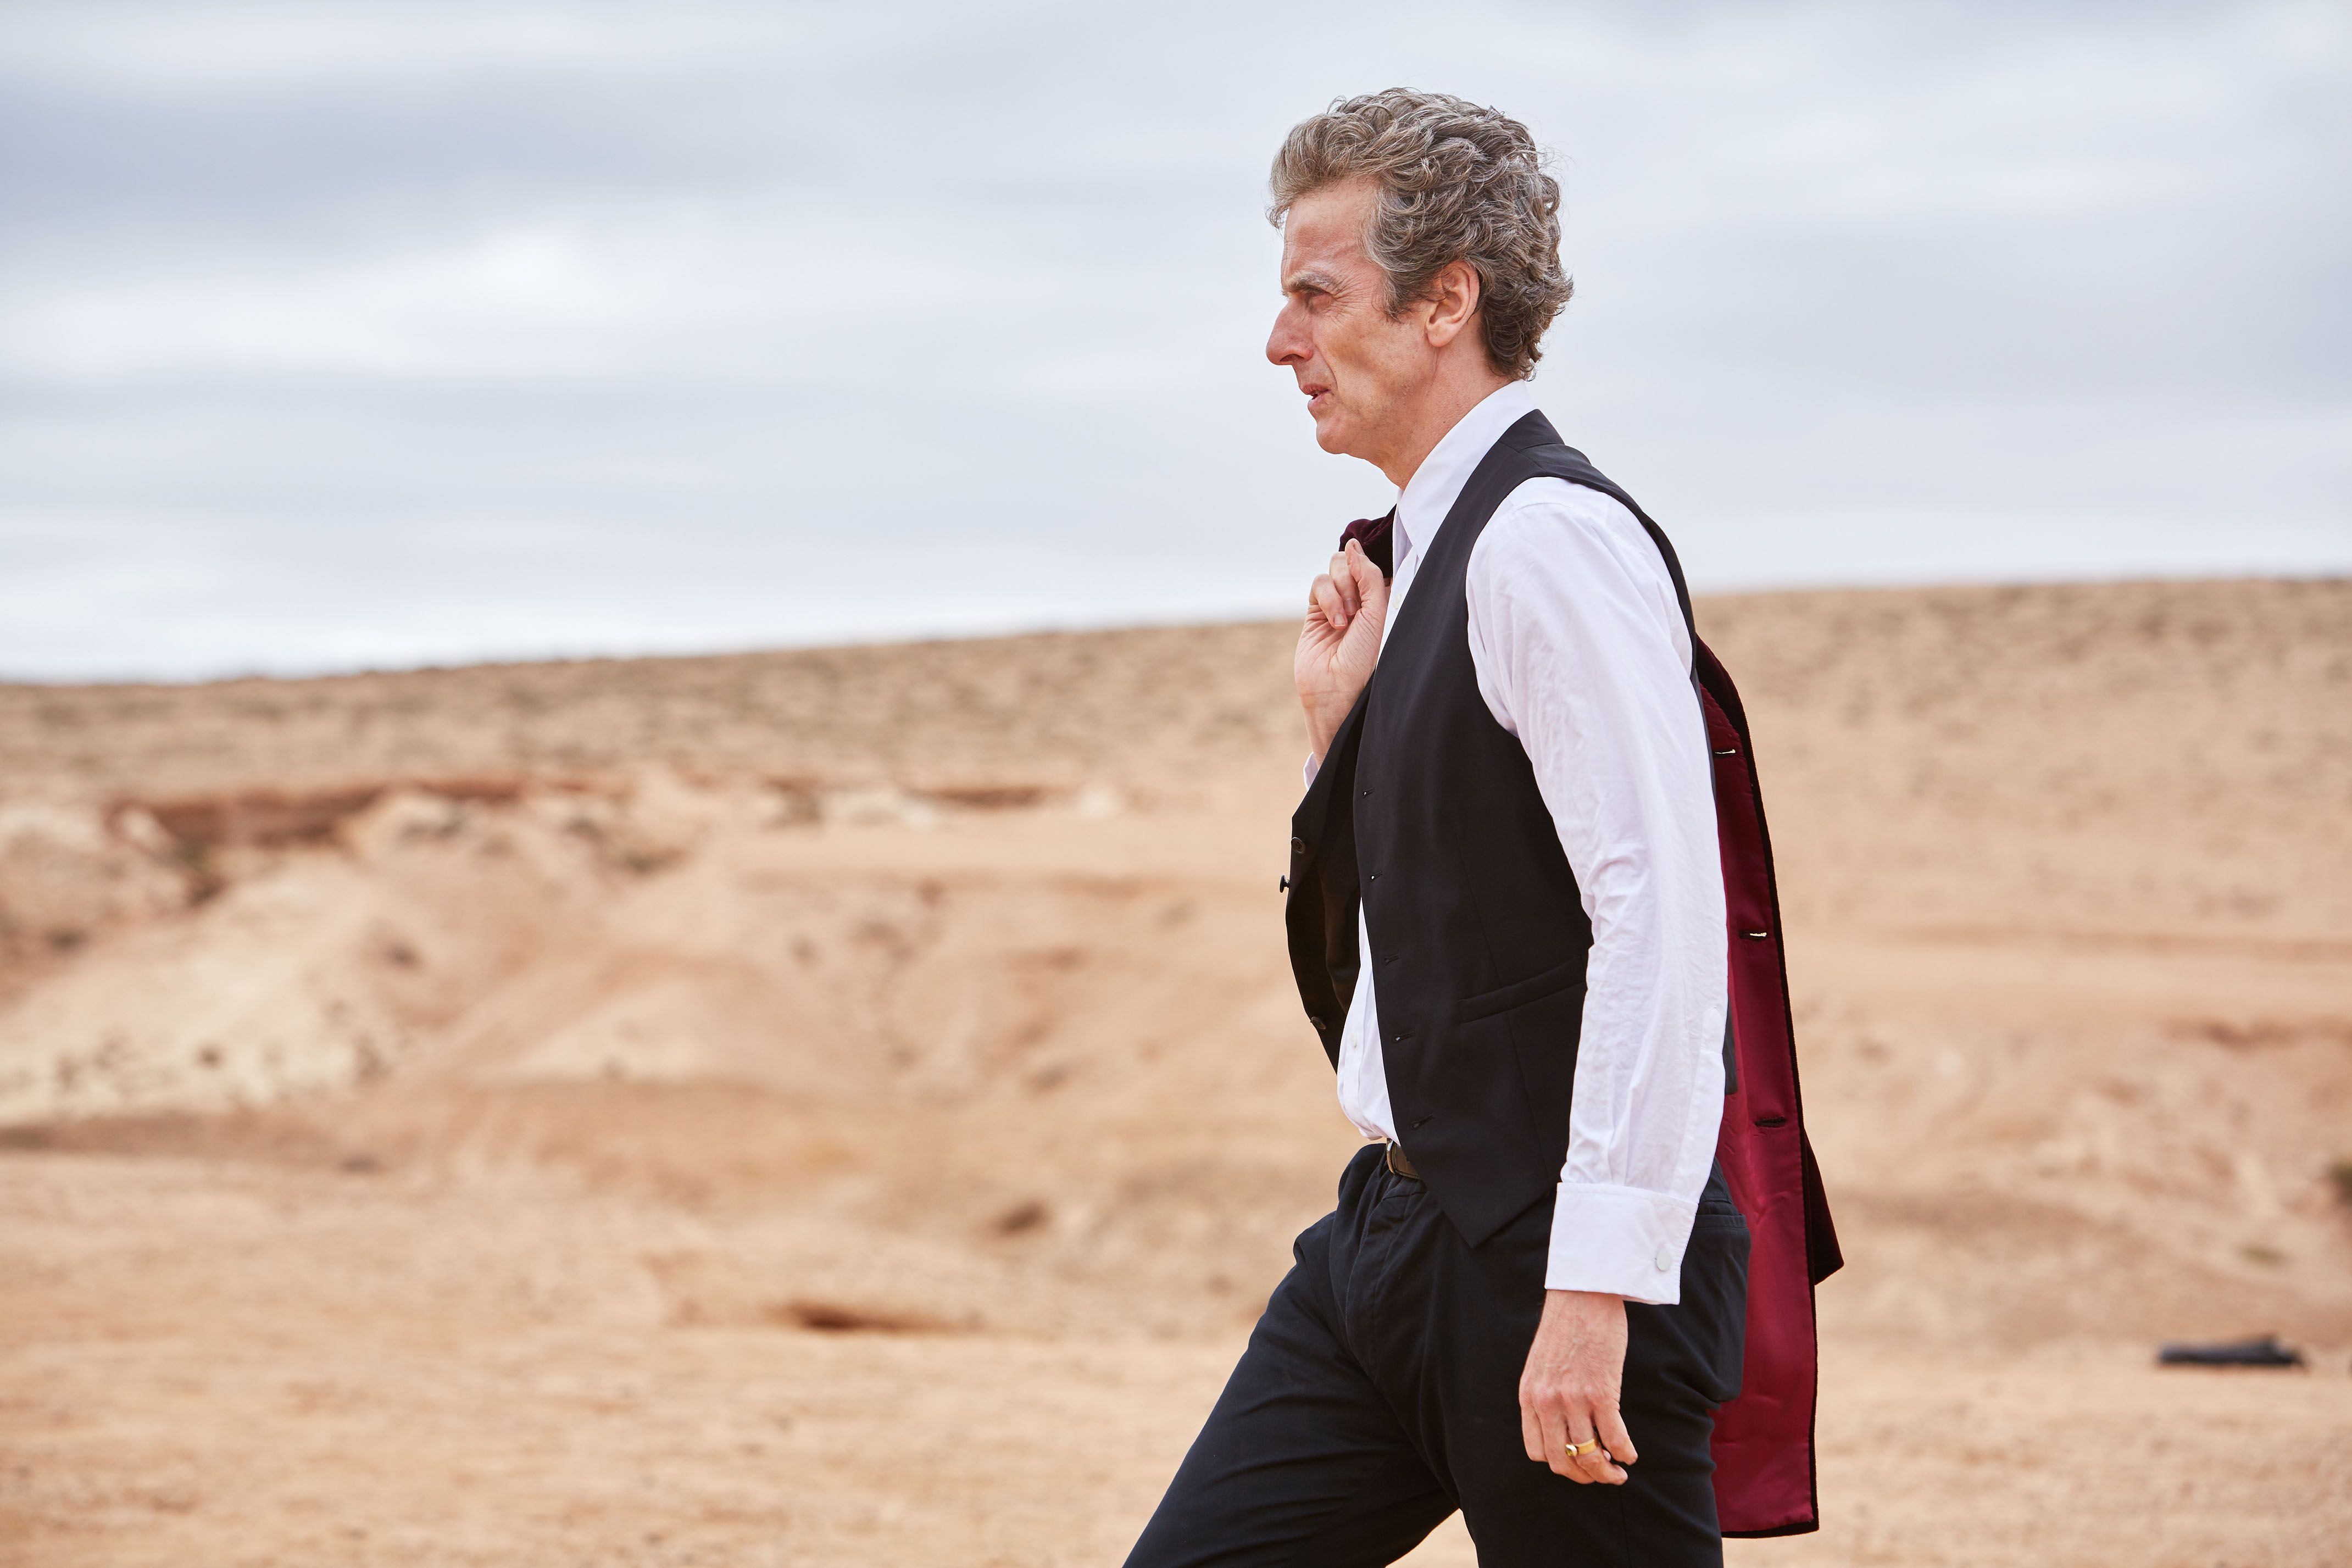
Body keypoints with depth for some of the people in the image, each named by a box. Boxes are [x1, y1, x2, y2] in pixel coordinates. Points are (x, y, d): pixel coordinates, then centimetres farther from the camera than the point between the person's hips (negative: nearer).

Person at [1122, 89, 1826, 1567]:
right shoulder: (1423, 554, 15)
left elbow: (1661, 918, -23)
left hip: (1546, 1255, -9)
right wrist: (1341, 724, 7)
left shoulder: (1553, 538, -14)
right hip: (1398, 1228, 9)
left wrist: (1596, 1284, -26)